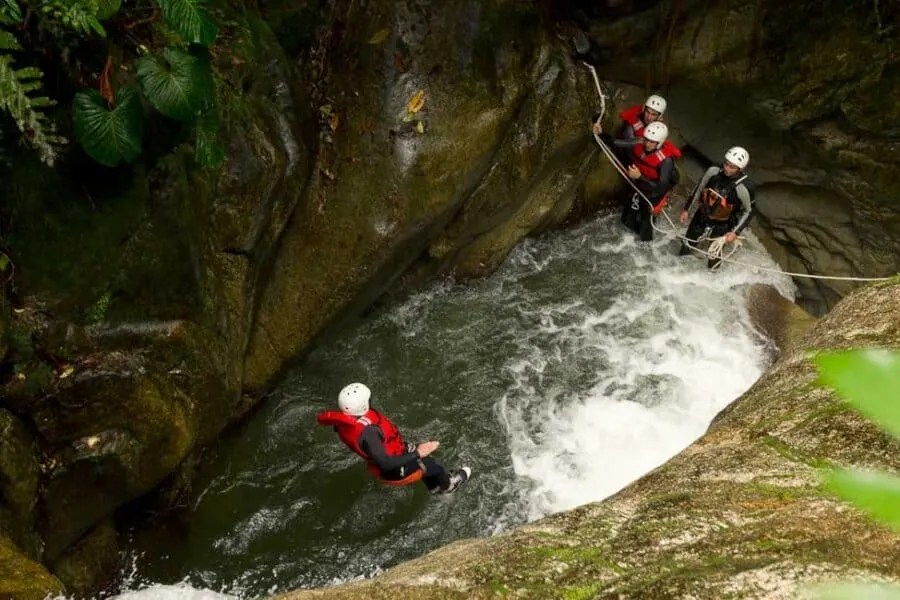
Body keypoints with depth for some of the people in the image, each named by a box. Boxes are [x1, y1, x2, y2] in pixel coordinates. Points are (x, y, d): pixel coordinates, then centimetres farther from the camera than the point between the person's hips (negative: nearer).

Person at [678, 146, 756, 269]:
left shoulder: (743, 188, -29)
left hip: (722, 225, -3)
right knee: (685, 249, 20)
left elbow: (749, 212, -12)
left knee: (713, 264, 5)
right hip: (701, 217, 3)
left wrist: (735, 232, -18)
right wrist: (686, 209, 4)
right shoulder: (713, 171, -20)